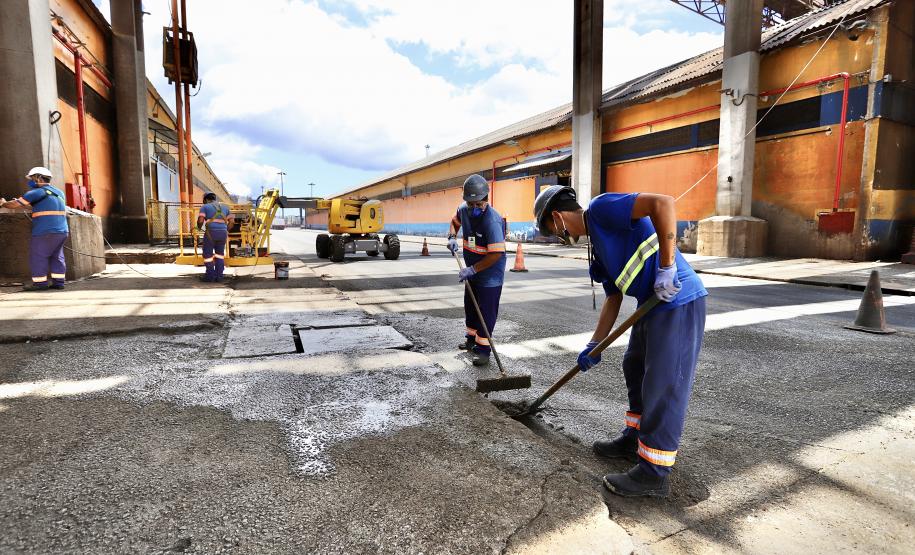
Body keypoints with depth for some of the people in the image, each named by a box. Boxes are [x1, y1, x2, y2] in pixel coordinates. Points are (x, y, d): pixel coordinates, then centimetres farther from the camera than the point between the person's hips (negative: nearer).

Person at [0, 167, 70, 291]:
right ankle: (58, 282, 8)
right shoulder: (59, 192, 18)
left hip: (45, 232, -7)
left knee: (37, 257, 2)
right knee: (56, 256, 10)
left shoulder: (38, 192, -6)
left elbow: (16, 204, -3)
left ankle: (40, 283, 4)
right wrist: (23, 206, 28)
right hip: (62, 231, 7)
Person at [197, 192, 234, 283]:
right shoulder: (225, 207, 20)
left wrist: (199, 228, 13)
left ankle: (210, 276, 11)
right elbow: (231, 220, 11)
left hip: (211, 232, -4)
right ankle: (219, 276, 16)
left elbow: (200, 220, -6)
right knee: (220, 253, 19)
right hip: (223, 232, 4)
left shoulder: (205, 207, 7)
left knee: (208, 254, 10)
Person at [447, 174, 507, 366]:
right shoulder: (464, 209, -6)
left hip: (490, 275, -8)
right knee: (470, 306, 20)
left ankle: (483, 348, 8)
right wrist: (452, 237, 1)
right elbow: (455, 221, 20)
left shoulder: (492, 220, -29)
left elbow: (496, 254, -31)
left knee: (486, 312, -3)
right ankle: (472, 339, 38)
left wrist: (472, 269, -27)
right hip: (472, 271, 8)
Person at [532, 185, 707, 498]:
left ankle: (654, 474, 12)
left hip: (677, 304, -10)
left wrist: (666, 266, -26)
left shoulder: (601, 208, -11)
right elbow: (614, 298, 20)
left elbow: (663, 203, -26)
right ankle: (633, 441, 39)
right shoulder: (599, 244, 17)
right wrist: (593, 347, 18)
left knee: (663, 388, -2)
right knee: (635, 369, 21)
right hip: (653, 306, 10)